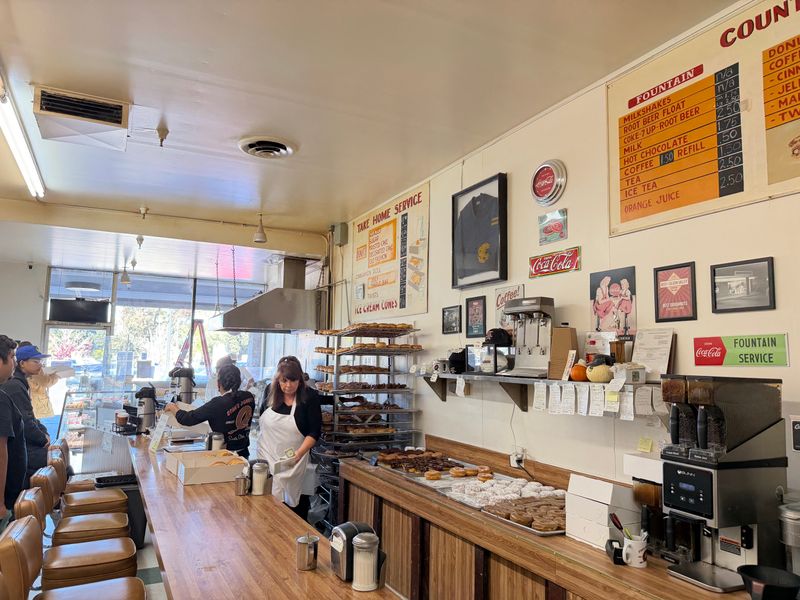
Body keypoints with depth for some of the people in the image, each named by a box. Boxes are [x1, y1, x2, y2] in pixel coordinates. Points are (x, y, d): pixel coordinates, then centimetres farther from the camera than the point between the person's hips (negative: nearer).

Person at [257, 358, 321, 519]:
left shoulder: (309, 397, -10)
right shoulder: (271, 393, 1)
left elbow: (315, 432, -10)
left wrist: (298, 453, -20)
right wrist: (260, 449, 11)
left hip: (293, 463, -3)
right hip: (267, 460, 3)